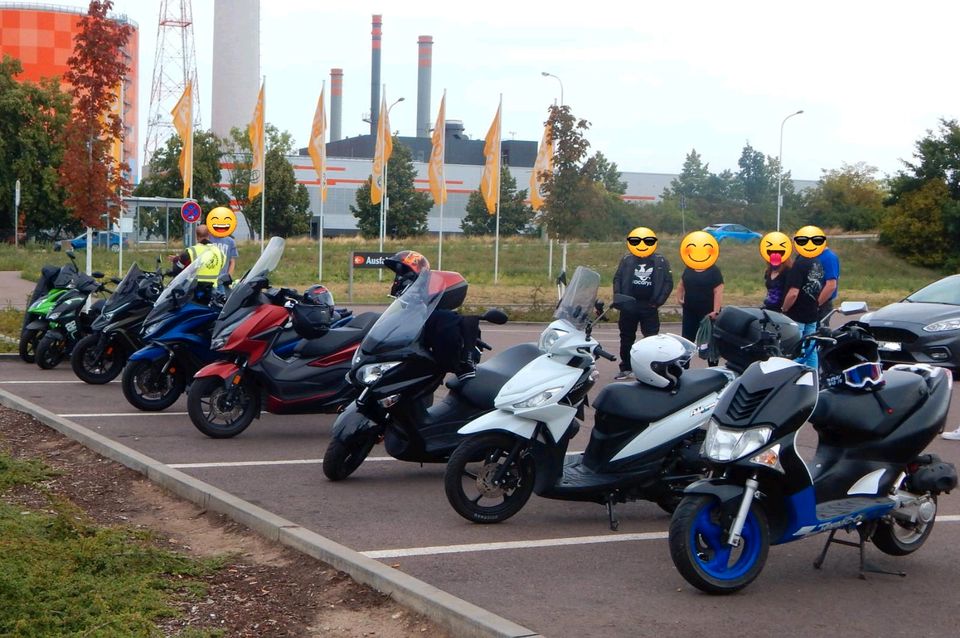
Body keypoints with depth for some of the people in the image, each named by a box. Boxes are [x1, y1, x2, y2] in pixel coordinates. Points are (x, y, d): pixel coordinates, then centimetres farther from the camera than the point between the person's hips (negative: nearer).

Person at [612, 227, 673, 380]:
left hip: (649, 306, -2)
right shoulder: (626, 260, 5)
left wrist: (659, 301, -8)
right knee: (626, 339, 10)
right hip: (628, 306, 2)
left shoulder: (661, 261, 2)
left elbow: (668, 282, 2)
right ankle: (625, 369, 20)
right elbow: (617, 279, 5)